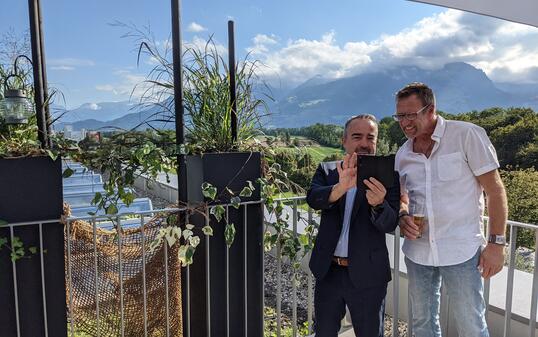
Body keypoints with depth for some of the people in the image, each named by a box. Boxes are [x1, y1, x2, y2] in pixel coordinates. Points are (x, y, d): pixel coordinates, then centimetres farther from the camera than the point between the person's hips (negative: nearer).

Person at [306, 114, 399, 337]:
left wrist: (378, 203, -36)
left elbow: (390, 224, -14)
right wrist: (341, 187, -38)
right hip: (328, 271, 2)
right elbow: (313, 198, -18)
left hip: (367, 275, -2)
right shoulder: (328, 170, 0)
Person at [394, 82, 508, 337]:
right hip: (417, 251, 5)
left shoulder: (467, 135, -10)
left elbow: (494, 190, -8)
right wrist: (402, 216, -5)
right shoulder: (403, 154, 5)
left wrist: (496, 242, -10)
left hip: (460, 250, -4)